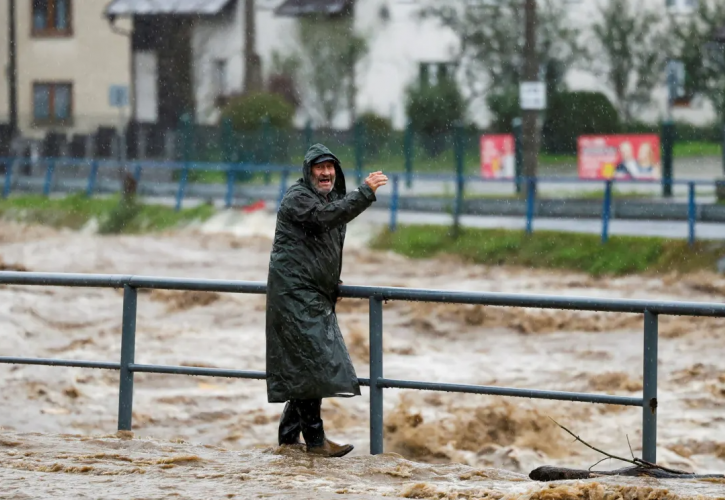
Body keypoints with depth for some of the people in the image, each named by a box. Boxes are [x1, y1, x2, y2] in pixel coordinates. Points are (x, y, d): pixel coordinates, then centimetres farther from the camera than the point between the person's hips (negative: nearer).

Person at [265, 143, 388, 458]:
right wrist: (365, 193, -33)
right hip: (295, 293, -10)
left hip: (317, 296, 10)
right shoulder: (298, 198, -11)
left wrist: (332, 284, 20)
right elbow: (327, 216, -29)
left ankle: (289, 436, 20)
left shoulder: (330, 197, 19)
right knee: (312, 363, -13)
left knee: (303, 368, 12)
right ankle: (315, 440, -13)